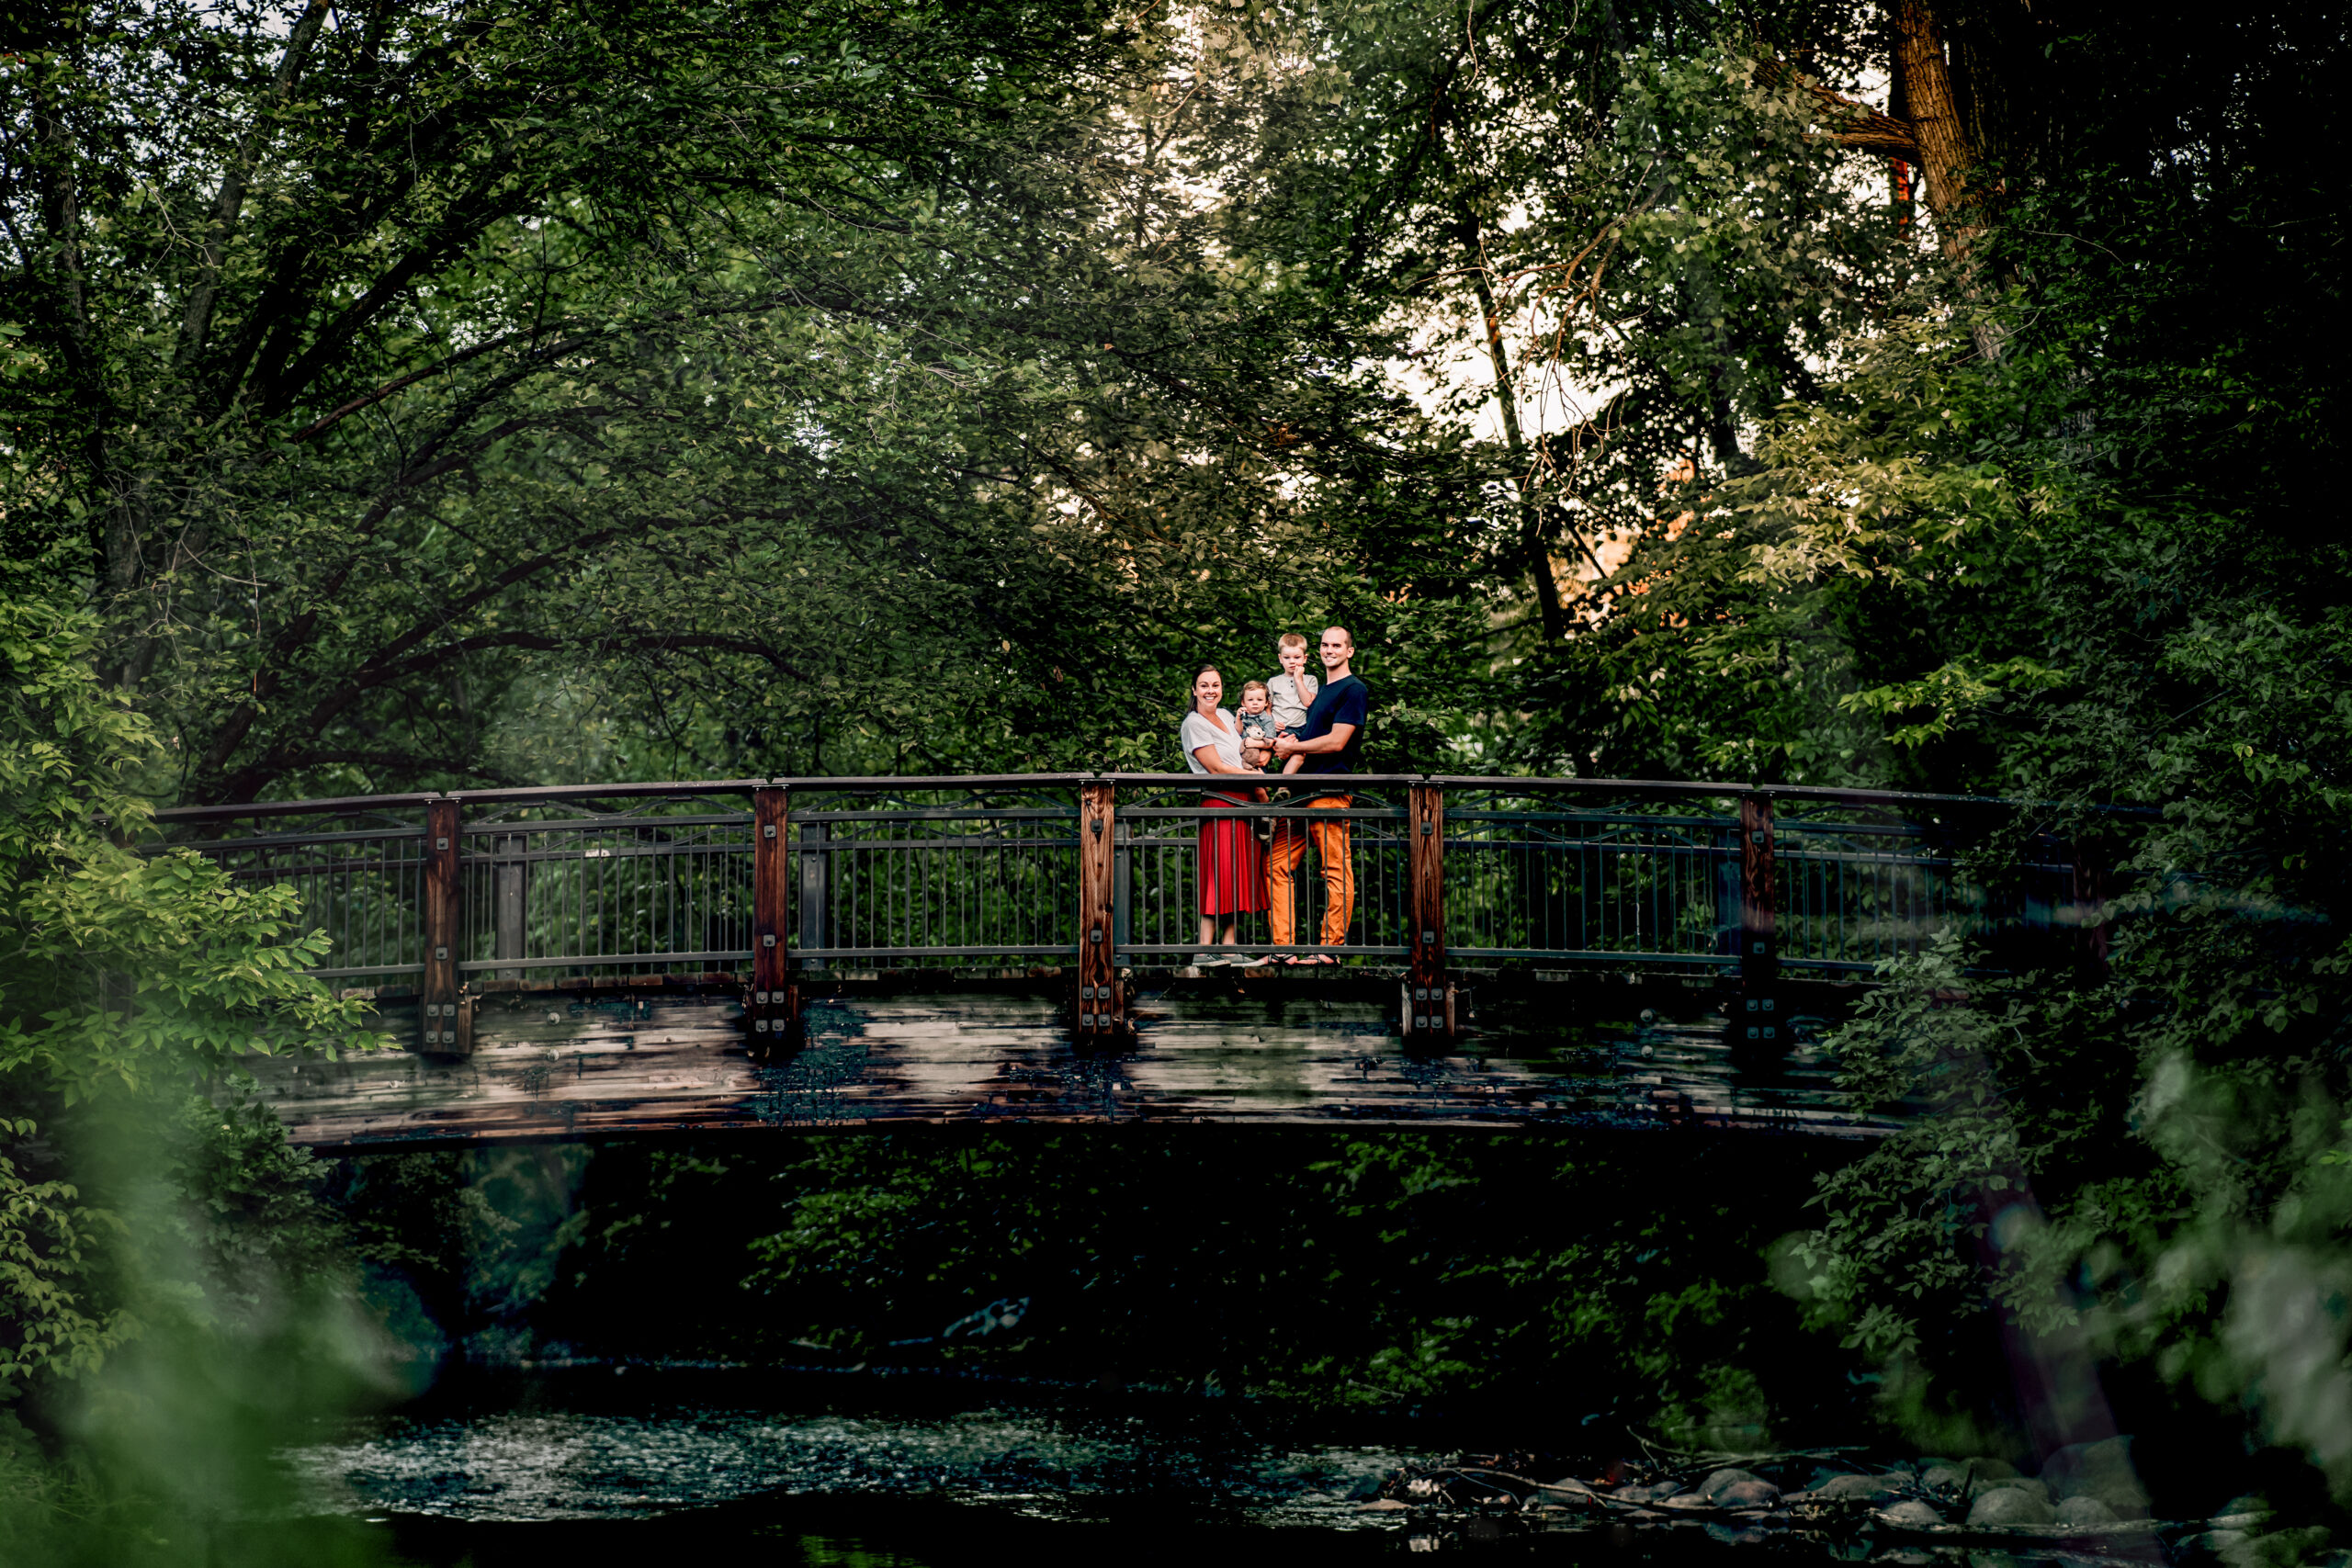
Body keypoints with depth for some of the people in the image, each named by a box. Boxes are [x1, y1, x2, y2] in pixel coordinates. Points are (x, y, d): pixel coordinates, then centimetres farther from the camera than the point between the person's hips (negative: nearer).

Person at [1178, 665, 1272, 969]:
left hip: (1241, 805, 8)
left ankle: (1229, 948, 6)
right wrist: (1255, 778, -5)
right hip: (1218, 804, -8)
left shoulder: (1226, 716, 17)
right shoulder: (1194, 724, -7)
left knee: (1238, 878, 5)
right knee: (1220, 878, -11)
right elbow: (1215, 767, -12)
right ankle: (1205, 949, -11)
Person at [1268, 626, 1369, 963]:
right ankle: (1282, 946, 4)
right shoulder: (1320, 690, 24)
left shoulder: (1354, 690, -4)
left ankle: (1331, 947, -6)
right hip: (1301, 792, 9)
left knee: (1336, 871, -6)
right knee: (1276, 867, 4)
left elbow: (1336, 742, -12)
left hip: (1330, 792, -9)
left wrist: (1292, 747, -2)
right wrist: (1288, 742, 7)